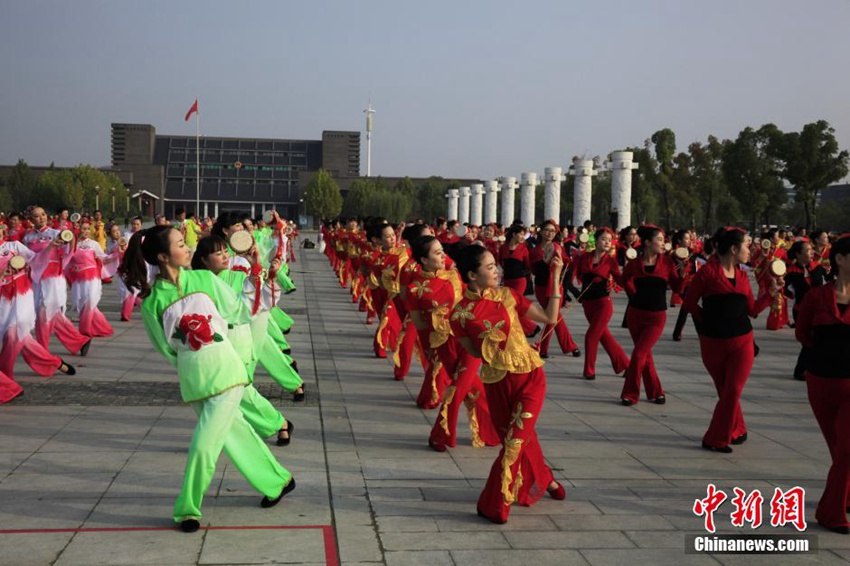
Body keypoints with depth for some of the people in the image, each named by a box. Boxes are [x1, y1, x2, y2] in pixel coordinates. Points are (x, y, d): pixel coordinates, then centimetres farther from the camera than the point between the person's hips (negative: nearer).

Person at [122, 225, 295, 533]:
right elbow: (167, 350, 5)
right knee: (236, 434, 14)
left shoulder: (204, 280, -3)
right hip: (193, 381, 1)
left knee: (204, 445, -7)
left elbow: (238, 312, 8)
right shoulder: (152, 303, -6)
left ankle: (188, 509, 15)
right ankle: (277, 480, 37)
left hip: (225, 373, -1)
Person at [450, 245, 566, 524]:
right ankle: (545, 479, 43)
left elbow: (550, 317, -2)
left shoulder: (507, 295, -1)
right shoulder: (460, 314, -7)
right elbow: (474, 351, 7)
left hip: (530, 375, 0)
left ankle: (493, 505, 8)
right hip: (498, 383, 0)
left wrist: (555, 277, -6)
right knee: (521, 438, 14)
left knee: (516, 439, -8)